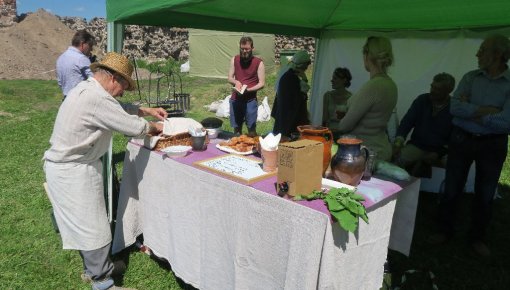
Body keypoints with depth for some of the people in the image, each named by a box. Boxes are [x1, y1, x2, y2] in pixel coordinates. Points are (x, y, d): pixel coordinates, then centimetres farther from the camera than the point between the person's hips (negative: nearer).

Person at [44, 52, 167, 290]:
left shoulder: (88, 90, 7)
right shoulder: (96, 97, -25)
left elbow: (118, 110, 20)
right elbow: (133, 127, -21)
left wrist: (147, 111, 12)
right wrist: (154, 127, -2)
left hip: (71, 165, 11)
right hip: (73, 172, -11)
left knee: (87, 223, 22)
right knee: (93, 228, 1)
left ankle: (93, 267, 39)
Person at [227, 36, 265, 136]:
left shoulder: (258, 62, -6)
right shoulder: (234, 60, 4)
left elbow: (262, 83, -8)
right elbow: (230, 78, 7)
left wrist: (248, 89, -22)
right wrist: (236, 82, -16)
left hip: (250, 100, -3)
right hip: (235, 99, 3)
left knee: (251, 128, 0)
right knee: (236, 127, 11)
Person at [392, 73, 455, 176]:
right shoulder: (422, 100, 5)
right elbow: (407, 121, -2)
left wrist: (439, 154, -18)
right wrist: (399, 140, -21)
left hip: (440, 151, -2)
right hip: (416, 146, 2)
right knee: (398, 159, -26)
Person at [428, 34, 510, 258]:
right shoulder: (470, 77, 0)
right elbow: (455, 108, -13)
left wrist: (470, 111, -14)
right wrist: (488, 110, -19)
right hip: (462, 139, 2)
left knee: (485, 195, 12)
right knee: (451, 189, 10)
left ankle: (477, 238, 31)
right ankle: (445, 231, 28)